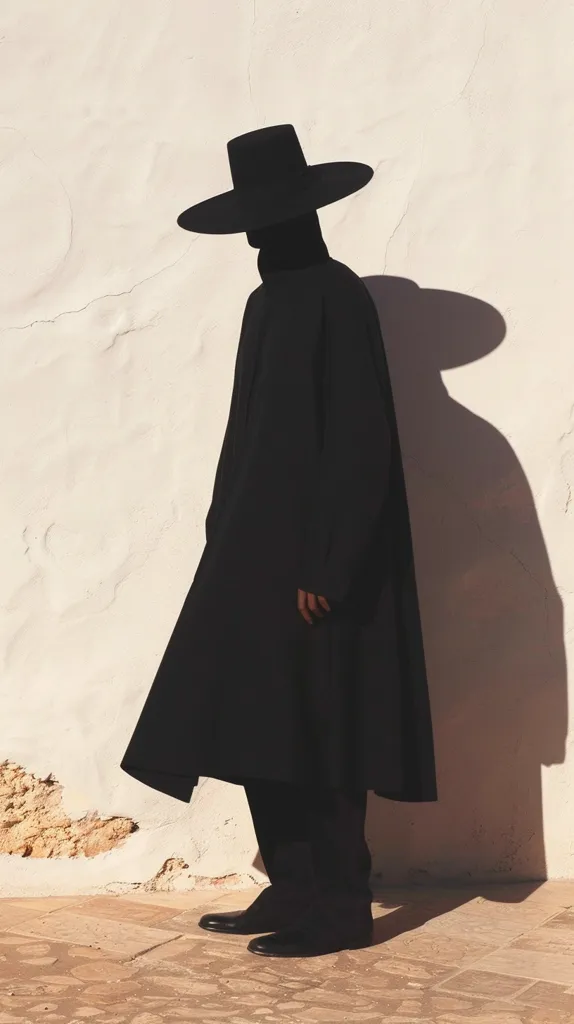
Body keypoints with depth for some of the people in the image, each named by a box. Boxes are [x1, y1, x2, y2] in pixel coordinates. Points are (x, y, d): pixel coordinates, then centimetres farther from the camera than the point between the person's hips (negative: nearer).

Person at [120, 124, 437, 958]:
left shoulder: (338, 299, -12)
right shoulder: (272, 300, 15)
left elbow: (359, 444, -18)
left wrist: (325, 568, -21)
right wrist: (233, 540, 16)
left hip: (313, 560, -9)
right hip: (262, 552, 9)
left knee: (314, 737, -2)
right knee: (267, 735, 10)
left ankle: (341, 907, 10)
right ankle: (292, 892, 21)